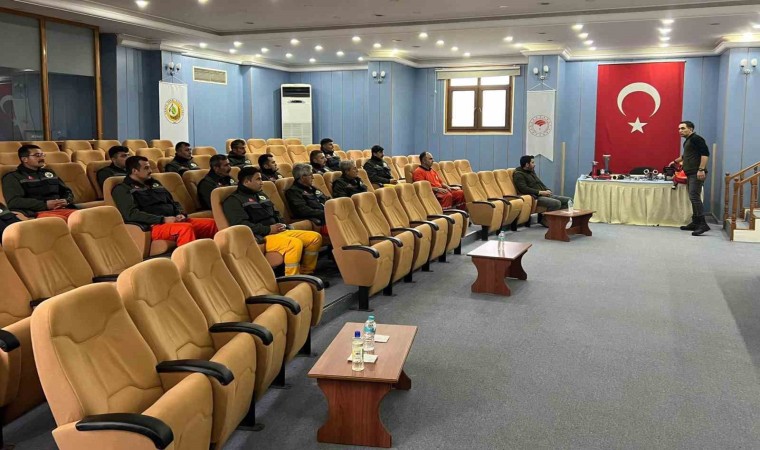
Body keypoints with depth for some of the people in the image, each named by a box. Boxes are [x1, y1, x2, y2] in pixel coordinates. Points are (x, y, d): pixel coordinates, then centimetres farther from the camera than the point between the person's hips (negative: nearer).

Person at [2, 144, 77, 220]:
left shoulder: (49, 172, 27)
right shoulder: (12, 177, 10)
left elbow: (67, 191, 29)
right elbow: (13, 202, -5)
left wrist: (66, 201, 3)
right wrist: (45, 204, -13)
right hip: (38, 212, -5)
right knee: (61, 220, -42)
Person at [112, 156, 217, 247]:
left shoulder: (154, 183, 25)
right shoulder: (123, 189, 3)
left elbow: (174, 203, 28)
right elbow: (131, 214, -13)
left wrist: (180, 214, 3)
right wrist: (163, 219, -18)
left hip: (175, 221, 8)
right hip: (154, 226, -8)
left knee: (211, 224, -9)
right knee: (185, 228, -37)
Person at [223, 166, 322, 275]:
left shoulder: (261, 195, 25)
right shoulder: (234, 200, -2)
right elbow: (241, 224, -15)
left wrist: (282, 225, 5)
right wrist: (268, 229, -17)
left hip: (279, 231, 9)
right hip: (261, 237, -9)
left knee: (315, 237, -5)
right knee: (295, 243, -33)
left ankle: (305, 273, 2)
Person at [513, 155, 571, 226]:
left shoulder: (532, 172, 22)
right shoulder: (519, 174, -6)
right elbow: (524, 189, -19)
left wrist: (548, 190, 3)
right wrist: (540, 192, -19)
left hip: (545, 195, 9)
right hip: (535, 197, -9)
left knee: (568, 200, 0)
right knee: (556, 203, -31)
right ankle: (545, 220, -13)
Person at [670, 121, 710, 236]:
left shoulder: (696, 138, -8)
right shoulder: (687, 141, 21)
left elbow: (705, 153, -18)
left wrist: (701, 169, -24)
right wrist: (675, 161, 44)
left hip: (697, 174, -10)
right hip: (690, 174, 10)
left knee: (694, 197, -17)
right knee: (693, 198, 10)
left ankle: (703, 224, -18)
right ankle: (695, 223, 15)